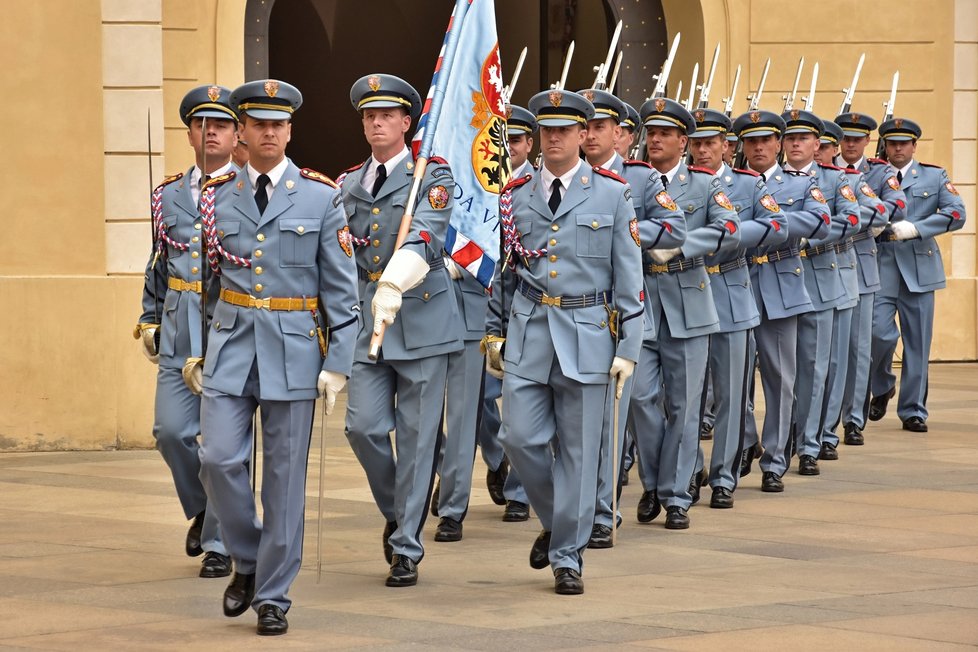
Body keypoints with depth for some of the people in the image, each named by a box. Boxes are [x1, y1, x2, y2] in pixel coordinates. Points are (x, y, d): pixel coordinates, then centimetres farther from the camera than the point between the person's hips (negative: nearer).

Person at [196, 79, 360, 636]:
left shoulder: (321, 198, 0)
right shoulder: (218, 197, 7)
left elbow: (343, 290, -1)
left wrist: (337, 365, -6)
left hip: (293, 350, -2)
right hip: (231, 345, 2)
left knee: (285, 477, 1)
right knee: (220, 460, -8)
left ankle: (273, 596, 10)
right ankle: (248, 561, 16)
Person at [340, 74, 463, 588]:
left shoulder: (432, 176, -3)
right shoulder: (349, 184, 13)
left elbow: (426, 236, -21)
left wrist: (394, 283, -38)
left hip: (420, 320, -4)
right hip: (365, 320, 4)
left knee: (417, 437, -1)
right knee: (364, 427, -5)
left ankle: (406, 549, 7)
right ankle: (396, 513, 21)